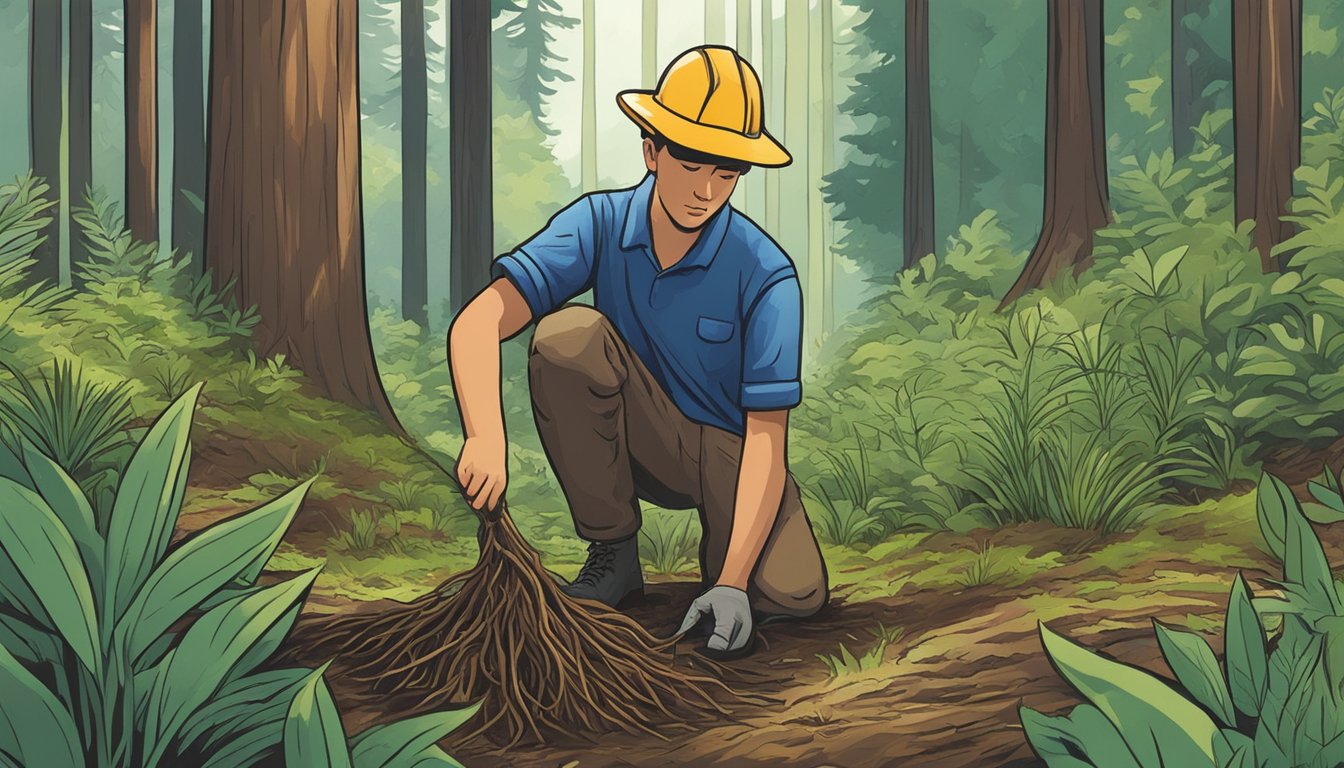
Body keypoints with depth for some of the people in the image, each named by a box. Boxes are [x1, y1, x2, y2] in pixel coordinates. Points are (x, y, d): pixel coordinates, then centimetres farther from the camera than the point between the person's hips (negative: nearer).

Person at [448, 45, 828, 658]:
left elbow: (765, 441, -24)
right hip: (638, 442, 2)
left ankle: (721, 557, 10)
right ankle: (612, 554, -11)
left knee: (793, 594, -29)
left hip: (726, 447, -2)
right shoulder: (601, 224, -16)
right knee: (566, 335, -28)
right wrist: (485, 440, -47)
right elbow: (478, 323, -28)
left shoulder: (766, 278, -21)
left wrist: (732, 584, -34)